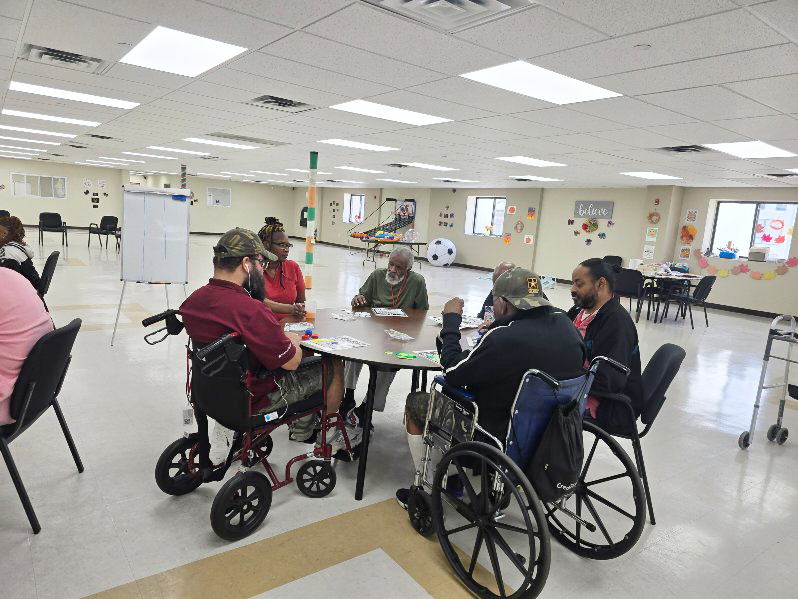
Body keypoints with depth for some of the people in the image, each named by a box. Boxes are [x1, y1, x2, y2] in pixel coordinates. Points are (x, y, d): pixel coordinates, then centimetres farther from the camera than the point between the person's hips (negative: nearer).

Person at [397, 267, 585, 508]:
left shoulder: (503, 338, -31)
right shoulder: (564, 322, -9)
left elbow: (452, 373, -18)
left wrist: (451, 320, -7)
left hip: (503, 440, -7)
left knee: (415, 402, 8)